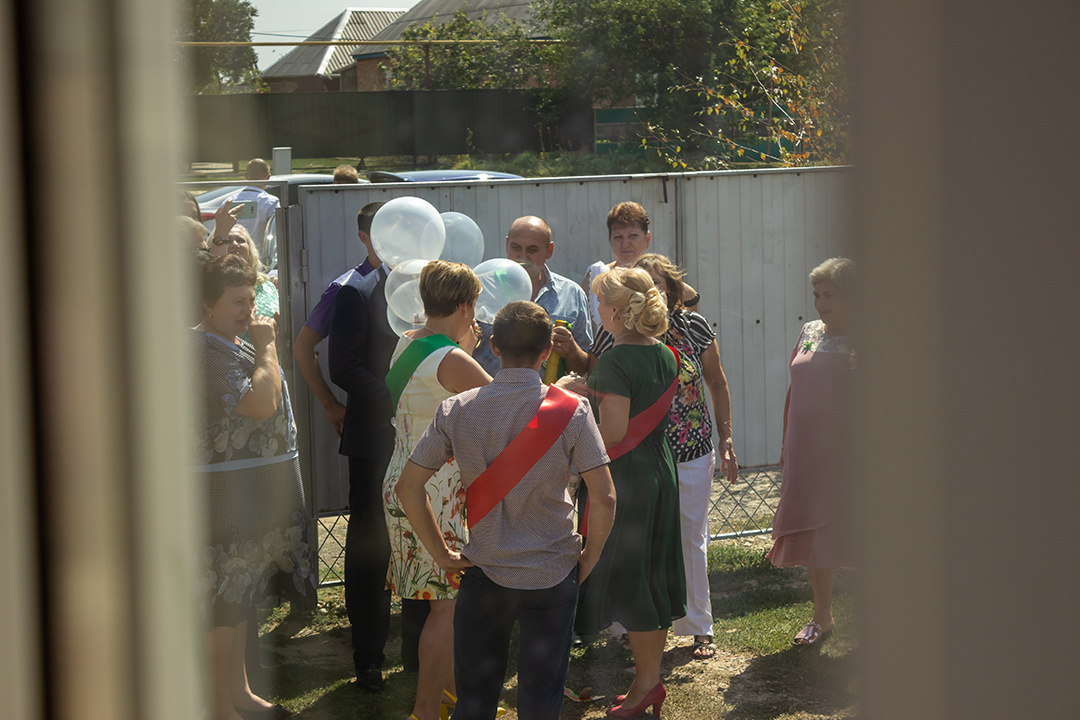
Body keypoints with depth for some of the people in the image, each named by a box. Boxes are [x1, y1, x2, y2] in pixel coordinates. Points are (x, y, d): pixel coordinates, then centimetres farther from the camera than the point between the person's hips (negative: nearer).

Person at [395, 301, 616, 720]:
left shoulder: (457, 409, -5)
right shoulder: (571, 410, -11)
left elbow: (408, 487, -4)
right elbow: (604, 497, -14)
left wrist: (441, 554, 5)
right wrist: (589, 558, 1)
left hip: (484, 572, 1)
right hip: (553, 574, -1)